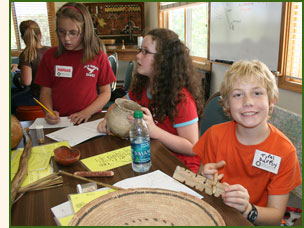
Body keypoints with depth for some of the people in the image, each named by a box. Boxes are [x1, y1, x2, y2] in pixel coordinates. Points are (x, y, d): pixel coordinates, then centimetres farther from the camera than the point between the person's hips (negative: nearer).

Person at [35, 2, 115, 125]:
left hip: (90, 120, -1)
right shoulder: (50, 56, 8)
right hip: (58, 121, 2)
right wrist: (49, 111, -8)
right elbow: (46, 91, 11)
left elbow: (105, 92, 5)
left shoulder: (98, 56, 3)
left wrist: (87, 112, -9)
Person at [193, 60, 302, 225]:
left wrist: (247, 209, -26)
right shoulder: (215, 135, -9)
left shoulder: (285, 151, -12)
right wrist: (204, 179, -21)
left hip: (251, 222, 1)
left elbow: (276, 216, -8)